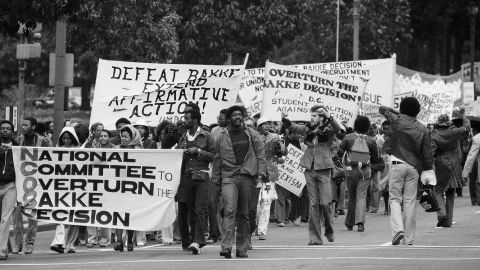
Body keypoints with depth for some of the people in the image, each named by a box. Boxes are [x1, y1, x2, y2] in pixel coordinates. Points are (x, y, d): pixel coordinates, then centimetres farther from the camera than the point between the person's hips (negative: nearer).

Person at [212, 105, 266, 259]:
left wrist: (261, 172, -2)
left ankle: (242, 248, 12)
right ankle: (226, 247, -24)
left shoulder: (252, 135, 9)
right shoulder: (222, 137, 9)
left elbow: (260, 153, 9)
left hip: (247, 177, 1)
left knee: (244, 214, 6)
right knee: (229, 210, -17)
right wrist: (216, 179, 10)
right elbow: (217, 159, 13)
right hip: (229, 177, -1)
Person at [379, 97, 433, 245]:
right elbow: (427, 153, 2)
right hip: (414, 167, 2)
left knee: (395, 199, 3)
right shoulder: (423, 130, 2)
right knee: (410, 201, 5)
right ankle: (409, 238, 5)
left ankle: (398, 229, -19)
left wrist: (397, 113, 27)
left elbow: (382, 109, 14)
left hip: (398, 165, -2)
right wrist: (428, 171, 8)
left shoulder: (397, 120, -3)